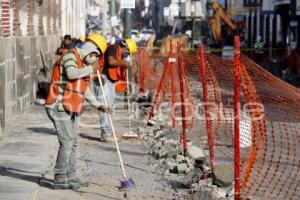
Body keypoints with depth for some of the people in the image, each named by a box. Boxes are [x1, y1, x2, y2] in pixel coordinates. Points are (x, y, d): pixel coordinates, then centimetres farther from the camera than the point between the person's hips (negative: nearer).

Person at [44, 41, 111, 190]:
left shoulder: (83, 65, 19)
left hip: (71, 108, 10)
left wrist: (97, 105, 18)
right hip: (61, 106, -10)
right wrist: (91, 69, -17)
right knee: (66, 143, -10)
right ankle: (59, 180, -5)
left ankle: (71, 178, 20)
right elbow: (71, 74, -29)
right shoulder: (70, 56, -9)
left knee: (72, 144, 13)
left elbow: (85, 90, 26)